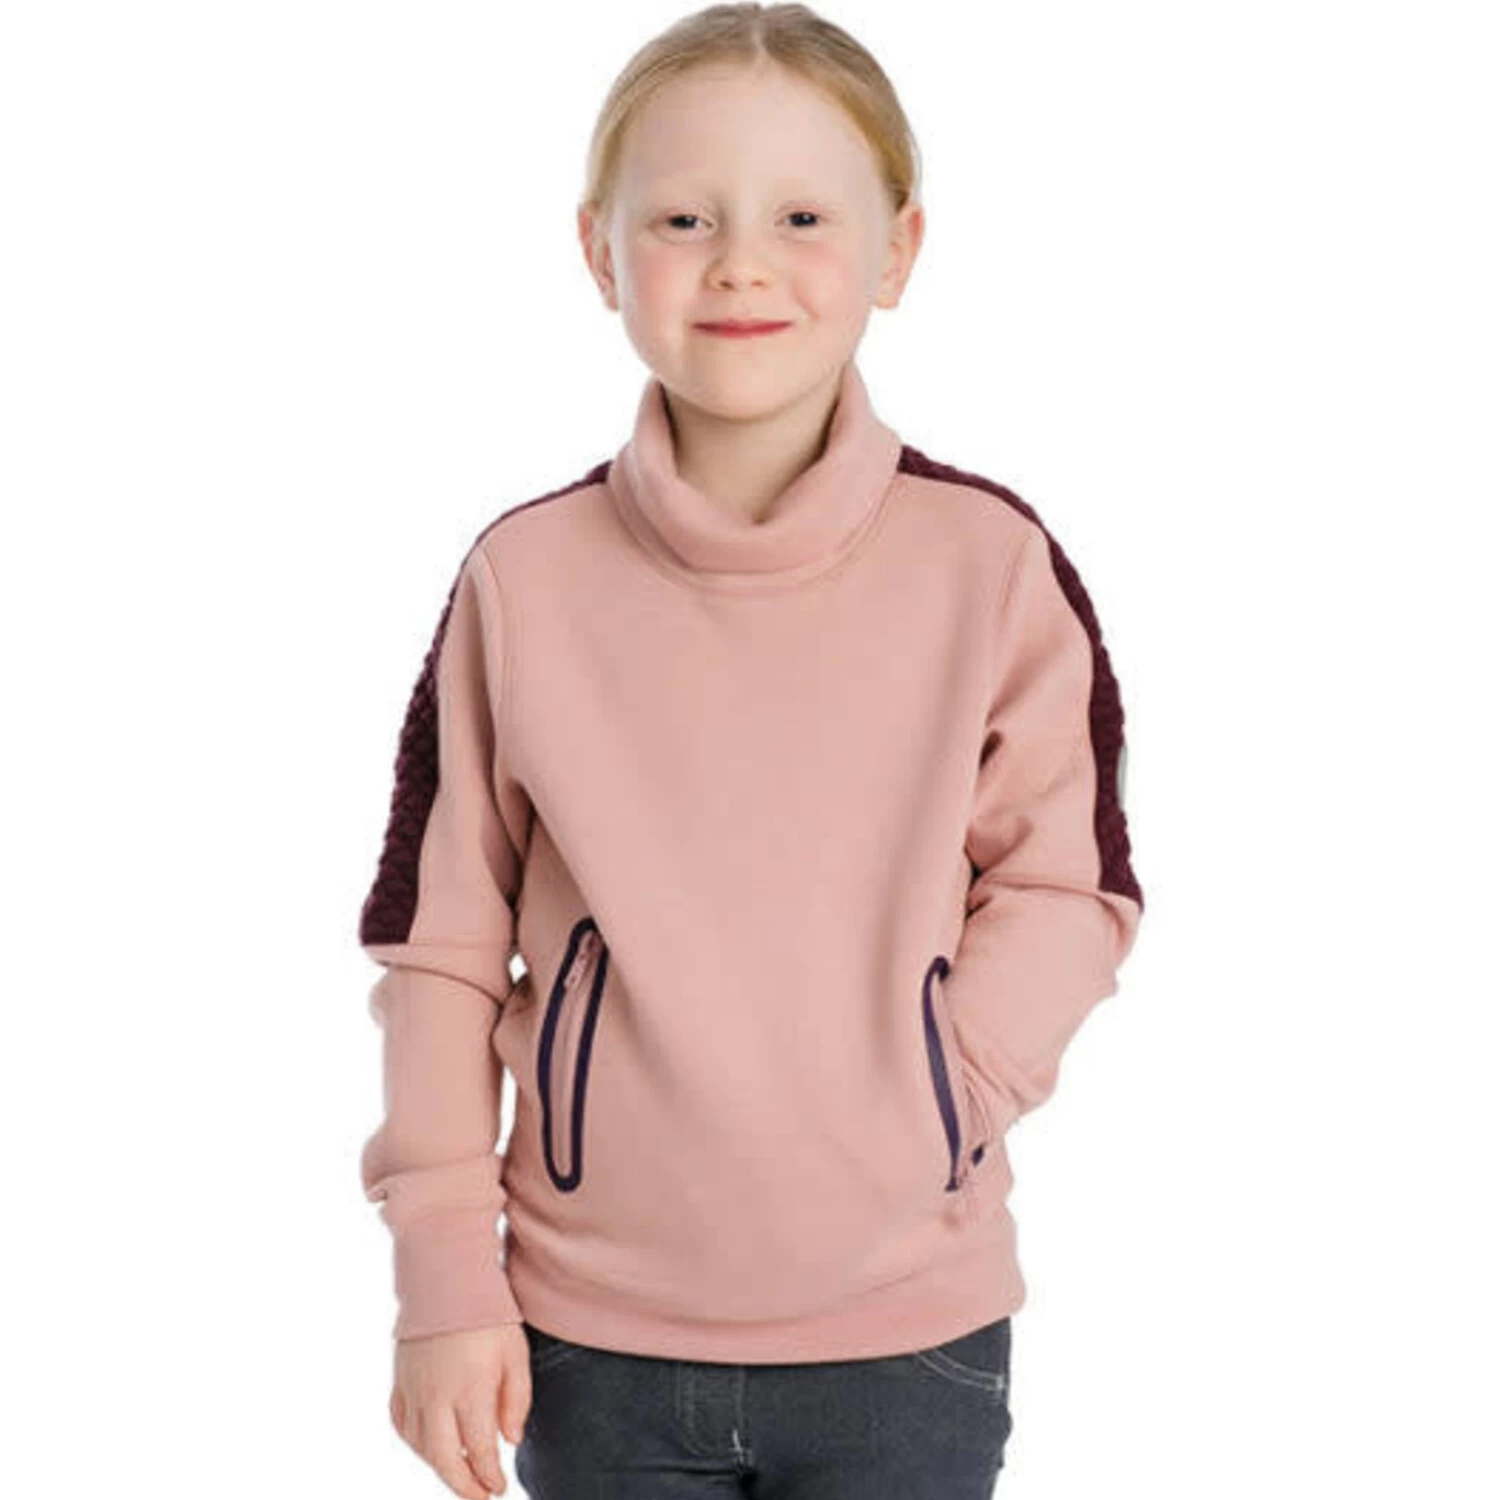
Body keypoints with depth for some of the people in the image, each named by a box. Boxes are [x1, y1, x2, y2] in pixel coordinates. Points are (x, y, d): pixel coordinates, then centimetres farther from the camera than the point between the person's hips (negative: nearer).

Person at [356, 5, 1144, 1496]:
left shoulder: (988, 557, -6)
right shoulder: (523, 577, -4)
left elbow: (1068, 883, 1)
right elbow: (439, 937, 1)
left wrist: (938, 1100, -13)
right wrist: (446, 1272, -1)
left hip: (907, 1327, 0)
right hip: (595, 1332, 1)